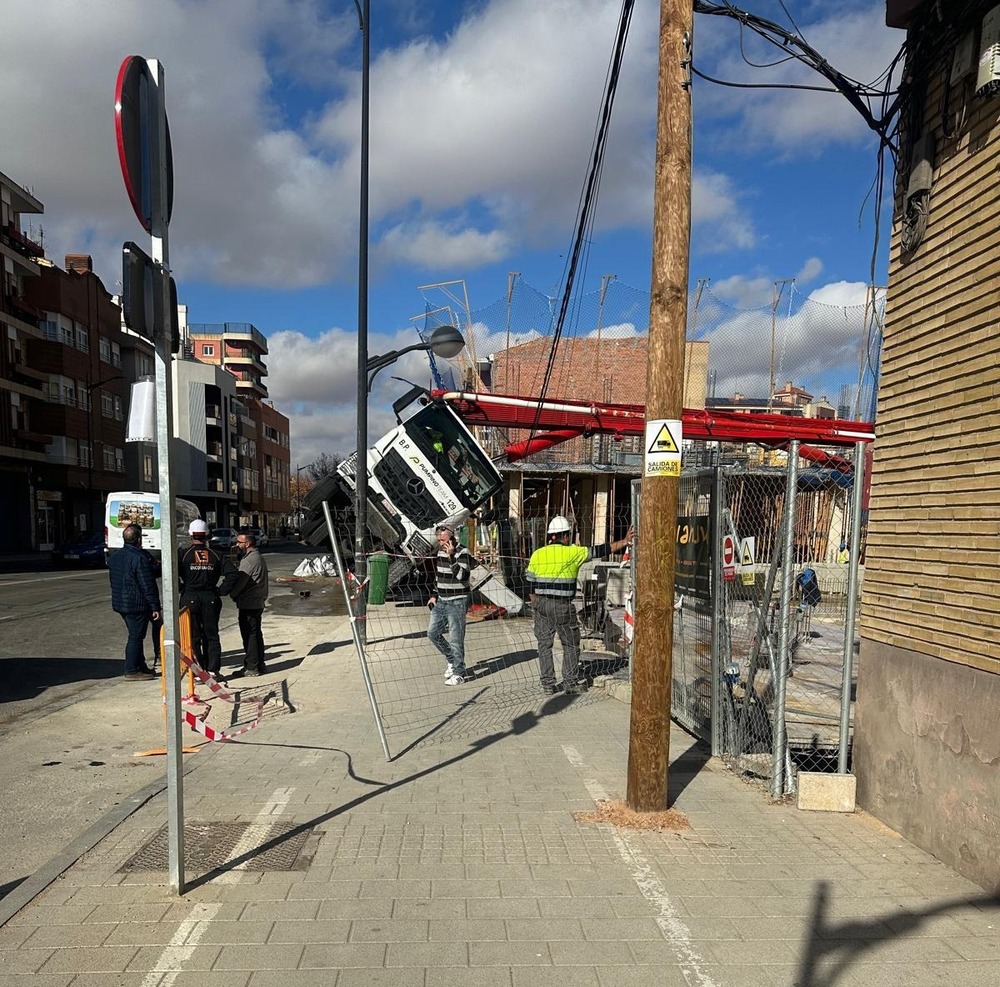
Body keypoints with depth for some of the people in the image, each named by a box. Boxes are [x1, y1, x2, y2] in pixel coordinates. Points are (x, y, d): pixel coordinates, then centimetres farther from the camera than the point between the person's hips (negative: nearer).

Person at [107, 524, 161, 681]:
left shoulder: (113, 557, 9)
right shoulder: (140, 558, -19)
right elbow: (148, 585, -18)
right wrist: (155, 607, -14)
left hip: (120, 603, 9)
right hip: (137, 604, -9)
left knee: (135, 635, 18)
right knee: (135, 637, -1)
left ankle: (141, 666, 27)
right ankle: (132, 671, 4)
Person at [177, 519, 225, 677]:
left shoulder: (183, 553, -3)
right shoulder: (215, 555, 4)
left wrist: (180, 589, 2)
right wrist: (221, 589, 10)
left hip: (190, 597, -2)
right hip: (211, 597, 2)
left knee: (193, 636, 6)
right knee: (212, 635, 11)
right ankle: (213, 670, 13)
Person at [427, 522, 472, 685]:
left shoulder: (462, 552, -13)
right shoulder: (440, 551, 9)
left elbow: (462, 576, -26)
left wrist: (451, 557, -29)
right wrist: (434, 595, 16)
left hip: (457, 602, -8)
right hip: (441, 601, 8)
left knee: (455, 639, -5)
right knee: (432, 633, 11)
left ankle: (459, 673, 8)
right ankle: (452, 660, 29)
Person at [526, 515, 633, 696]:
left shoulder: (537, 554, 4)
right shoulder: (572, 553, -7)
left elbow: (531, 584, 7)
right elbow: (599, 551, -4)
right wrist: (624, 541, 3)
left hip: (541, 605, 4)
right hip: (562, 606, -4)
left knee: (544, 644, 11)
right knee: (570, 644, 12)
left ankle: (548, 685, 15)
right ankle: (571, 683, 17)